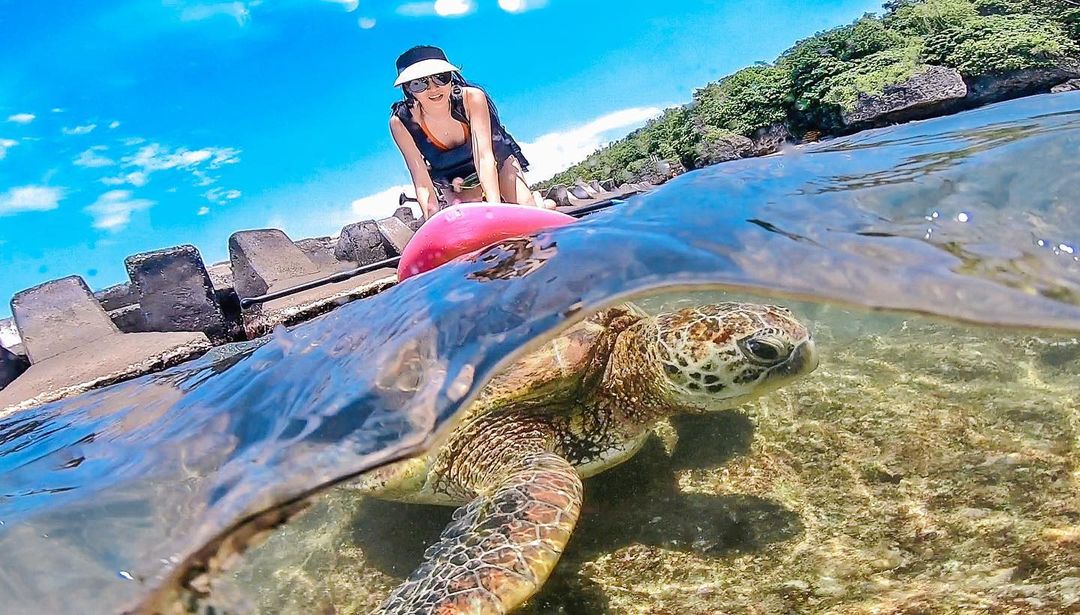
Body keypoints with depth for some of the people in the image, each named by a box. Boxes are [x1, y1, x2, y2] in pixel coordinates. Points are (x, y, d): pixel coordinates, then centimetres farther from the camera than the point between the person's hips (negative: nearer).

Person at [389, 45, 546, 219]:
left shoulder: (472, 98, -30)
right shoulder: (401, 122, -27)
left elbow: (485, 158, -37)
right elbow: (422, 182, -26)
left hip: (496, 165, -1)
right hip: (453, 188, 2)